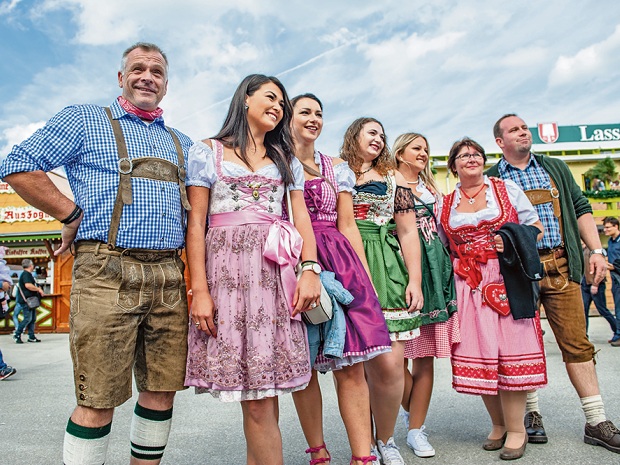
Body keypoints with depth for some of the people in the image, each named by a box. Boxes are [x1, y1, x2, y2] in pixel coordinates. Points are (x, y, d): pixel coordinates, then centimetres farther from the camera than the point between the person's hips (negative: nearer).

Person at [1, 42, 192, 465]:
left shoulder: (181, 144, 22)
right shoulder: (85, 120, 9)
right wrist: (73, 215, -2)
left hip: (168, 276, 5)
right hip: (108, 273, -4)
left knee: (162, 390, 9)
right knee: (99, 400, -2)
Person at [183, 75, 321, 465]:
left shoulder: (286, 159, 21)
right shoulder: (208, 151, 10)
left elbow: (301, 216, 10)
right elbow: (196, 222, 3)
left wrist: (310, 269, -6)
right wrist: (199, 290, -7)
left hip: (276, 270, 3)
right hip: (228, 268, -3)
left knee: (262, 389, 0)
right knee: (255, 396, -5)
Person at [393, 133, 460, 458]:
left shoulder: (432, 189, 22)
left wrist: (447, 266, 16)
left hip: (433, 271, 5)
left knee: (426, 356, 4)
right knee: (398, 353, -6)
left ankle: (416, 429, 14)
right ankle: (414, 412, 22)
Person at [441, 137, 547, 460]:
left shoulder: (507, 189, 8)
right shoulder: (445, 204, 12)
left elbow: (536, 227, 7)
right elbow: (444, 249, 16)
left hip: (507, 279, -2)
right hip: (468, 286, 2)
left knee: (510, 351, -4)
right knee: (478, 354, 3)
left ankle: (516, 429, 9)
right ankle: (499, 424, 20)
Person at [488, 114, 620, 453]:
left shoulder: (555, 168, 18)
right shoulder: (491, 179, 8)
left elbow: (580, 209, 15)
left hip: (560, 266, 2)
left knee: (577, 342, 3)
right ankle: (532, 415, 19)